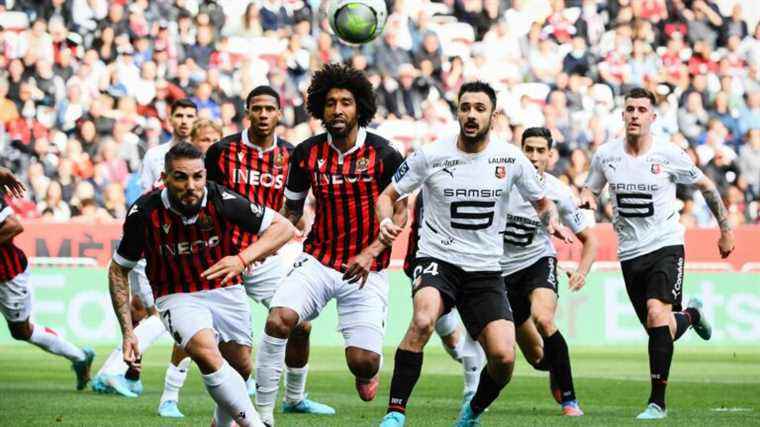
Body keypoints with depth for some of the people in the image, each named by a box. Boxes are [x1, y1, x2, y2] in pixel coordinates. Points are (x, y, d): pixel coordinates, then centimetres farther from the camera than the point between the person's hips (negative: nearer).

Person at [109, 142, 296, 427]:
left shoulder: (222, 201, -21)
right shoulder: (144, 213, -20)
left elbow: (283, 228, -14)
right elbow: (118, 271, -6)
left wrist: (242, 259, -31)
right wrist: (127, 332, -11)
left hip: (225, 290, 2)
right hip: (177, 296, -2)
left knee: (241, 369, 11)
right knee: (207, 354, -29)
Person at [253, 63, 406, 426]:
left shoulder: (382, 155, -9)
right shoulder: (307, 154, 0)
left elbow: (399, 212, -1)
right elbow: (291, 211, 14)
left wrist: (371, 252, -14)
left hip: (366, 270, -2)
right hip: (318, 260, 2)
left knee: (362, 362, -11)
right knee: (279, 319, -25)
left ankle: (369, 370, 31)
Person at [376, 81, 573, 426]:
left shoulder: (510, 159, 1)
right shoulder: (430, 156, -4)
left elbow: (542, 202, 15)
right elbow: (388, 195, 5)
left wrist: (552, 220, -8)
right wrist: (385, 221, -18)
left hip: (485, 271, 2)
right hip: (437, 259, -2)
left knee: (503, 357, -13)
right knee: (423, 320, -34)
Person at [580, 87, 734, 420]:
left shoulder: (670, 155, -8)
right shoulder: (605, 155, 0)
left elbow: (705, 186, 6)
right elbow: (590, 189, 16)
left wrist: (726, 228, 10)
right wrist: (586, 198, -9)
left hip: (665, 246, -4)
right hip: (630, 252, 4)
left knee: (657, 313, -25)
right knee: (659, 330, 7)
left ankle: (657, 401, -19)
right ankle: (690, 314, 46)